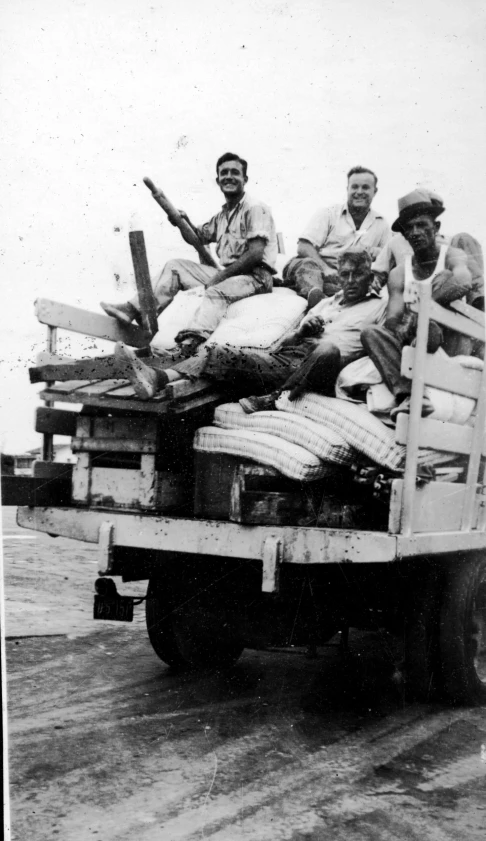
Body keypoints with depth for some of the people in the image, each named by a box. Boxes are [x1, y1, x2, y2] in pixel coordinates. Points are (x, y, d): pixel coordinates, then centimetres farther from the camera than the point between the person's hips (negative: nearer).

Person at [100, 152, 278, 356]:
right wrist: (184, 222, 10)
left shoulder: (255, 209, -7)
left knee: (216, 292, -39)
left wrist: (221, 275, -17)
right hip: (227, 275, 9)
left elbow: (256, 254, -18)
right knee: (175, 266, 6)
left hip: (257, 276, -9)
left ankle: (191, 343, -65)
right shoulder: (222, 216, 21)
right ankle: (135, 310, -2)